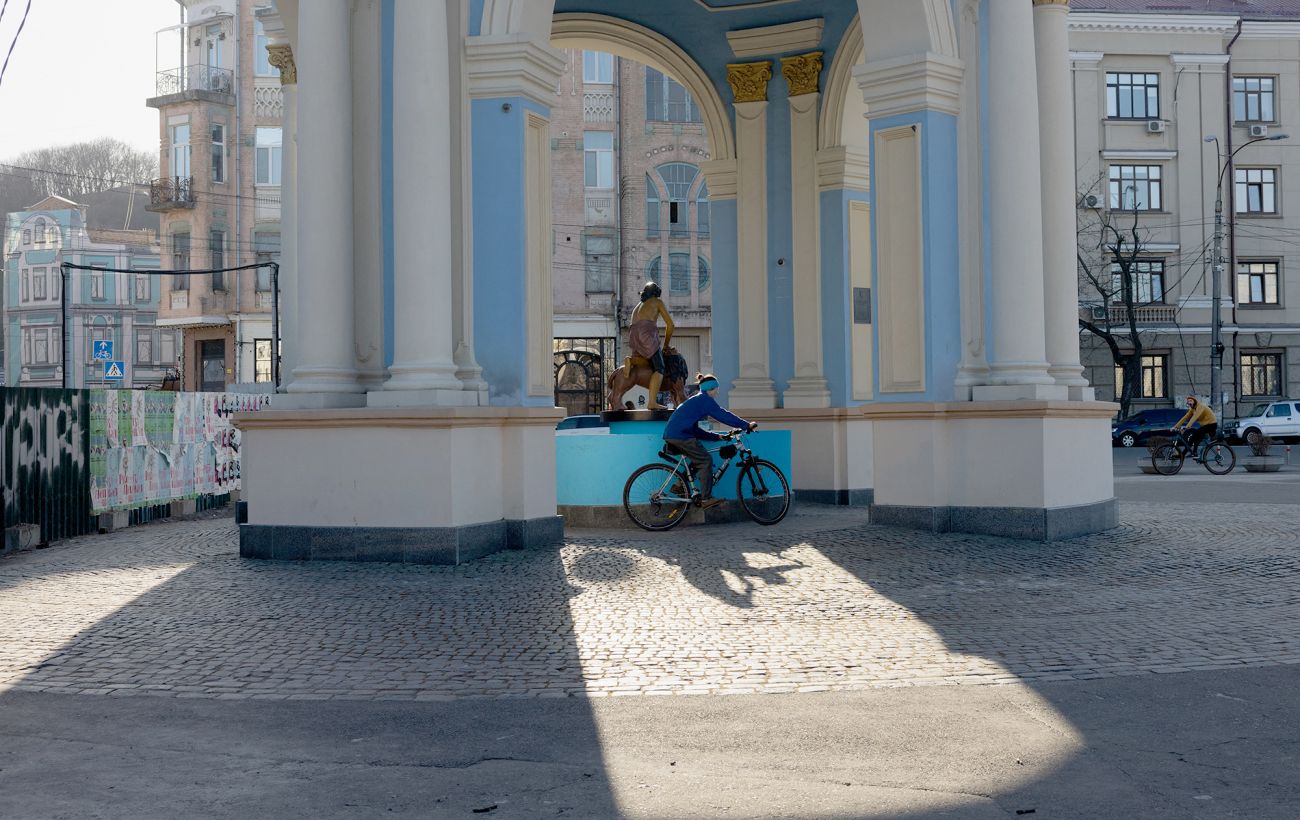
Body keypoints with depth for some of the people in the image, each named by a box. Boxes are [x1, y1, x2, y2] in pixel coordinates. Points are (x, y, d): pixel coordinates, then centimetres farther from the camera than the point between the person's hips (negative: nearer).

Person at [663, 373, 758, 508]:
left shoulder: (695, 400, 26)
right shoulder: (705, 399, -2)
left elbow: (696, 430, 25)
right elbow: (723, 415, -9)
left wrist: (716, 437, 21)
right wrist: (746, 425, -7)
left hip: (671, 435, 9)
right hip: (680, 435, -9)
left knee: (699, 459, 19)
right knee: (706, 460, -5)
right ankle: (706, 499, -6)